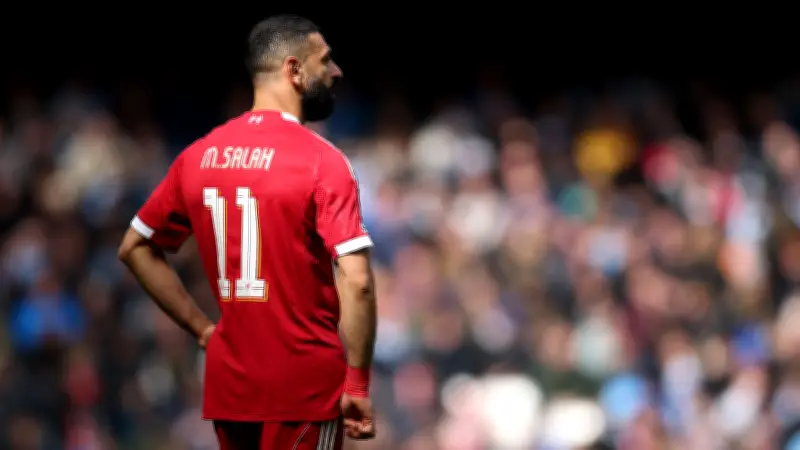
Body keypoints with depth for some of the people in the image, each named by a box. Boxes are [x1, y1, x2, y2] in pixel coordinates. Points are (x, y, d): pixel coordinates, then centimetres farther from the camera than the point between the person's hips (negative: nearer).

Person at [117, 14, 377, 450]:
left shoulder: (199, 155, 7)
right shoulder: (321, 160, -12)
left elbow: (135, 248, 16)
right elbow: (356, 282, -20)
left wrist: (201, 327, 13)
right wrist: (358, 382, -12)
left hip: (229, 382, 6)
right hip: (306, 386, -6)